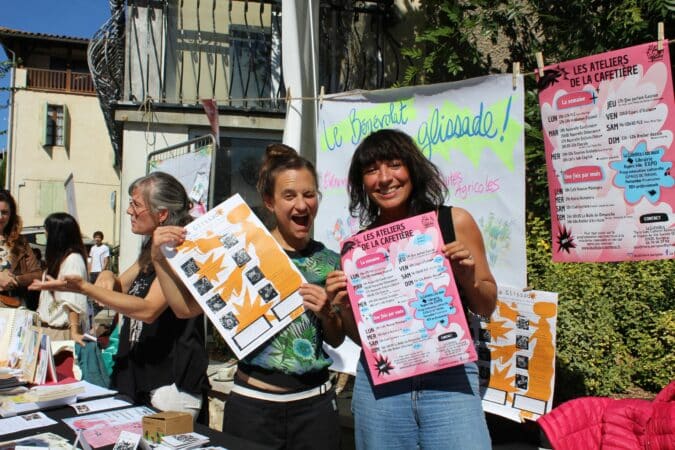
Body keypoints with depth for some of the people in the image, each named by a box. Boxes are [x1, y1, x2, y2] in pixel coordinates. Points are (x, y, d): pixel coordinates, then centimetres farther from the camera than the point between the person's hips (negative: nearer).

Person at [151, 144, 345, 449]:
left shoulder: (330, 262, 2)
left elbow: (337, 340, 11)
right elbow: (187, 308, -8)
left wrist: (326, 313, -9)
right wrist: (160, 259, -17)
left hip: (315, 404, 3)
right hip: (252, 404, -2)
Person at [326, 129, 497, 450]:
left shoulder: (455, 222, -2)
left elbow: (486, 308, 7)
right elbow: (361, 336, 9)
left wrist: (468, 280, -12)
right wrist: (344, 307, -10)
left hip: (449, 378, -1)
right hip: (379, 383, 1)